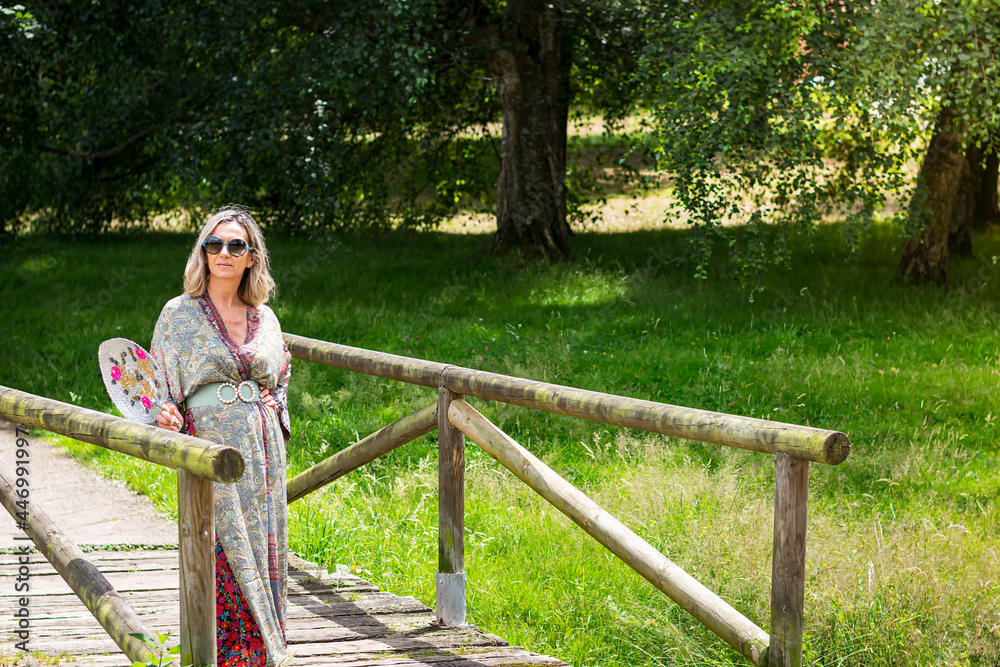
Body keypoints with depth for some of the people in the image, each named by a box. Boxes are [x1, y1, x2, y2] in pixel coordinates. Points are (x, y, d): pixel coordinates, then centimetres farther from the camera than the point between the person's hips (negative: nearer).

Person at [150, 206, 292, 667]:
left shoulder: (265, 318, 11)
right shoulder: (180, 313, 1)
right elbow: (160, 388, 3)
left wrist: (275, 403, 6)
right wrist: (167, 417, -17)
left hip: (263, 454, 4)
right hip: (211, 450, -4)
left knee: (264, 556, 5)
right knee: (222, 561, -9)